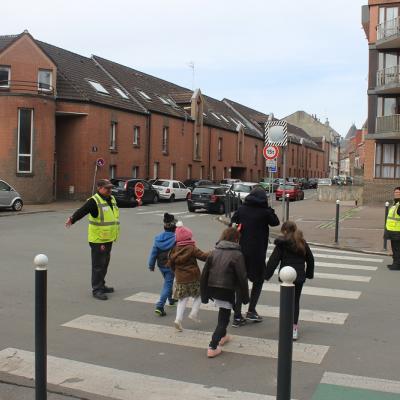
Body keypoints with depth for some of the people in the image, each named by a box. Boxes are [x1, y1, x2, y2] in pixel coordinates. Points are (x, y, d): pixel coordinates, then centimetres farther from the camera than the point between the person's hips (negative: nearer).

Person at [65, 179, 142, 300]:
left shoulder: (112, 199, 10)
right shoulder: (94, 201, -17)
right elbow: (82, 211, -32)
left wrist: (136, 203, 45)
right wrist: (72, 219, -50)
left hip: (108, 239, 9)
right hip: (98, 240, -8)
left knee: (105, 264, 19)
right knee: (98, 265, -3)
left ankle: (101, 285, 32)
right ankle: (96, 290, 4)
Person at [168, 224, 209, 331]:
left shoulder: (174, 249, 2)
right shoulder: (192, 249, -12)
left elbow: (170, 263, 8)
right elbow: (203, 256, -14)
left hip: (180, 279, 4)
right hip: (193, 278, -4)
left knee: (182, 299, 10)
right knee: (199, 294, 16)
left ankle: (178, 319, -2)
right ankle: (194, 313, 5)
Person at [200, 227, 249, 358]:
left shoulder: (214, 252, 6)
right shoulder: (237, 254, -9)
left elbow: (204, 274, 6)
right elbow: (242, 278, -11)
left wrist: (204, 294, 12)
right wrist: (245, 296, -1)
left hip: (212, 289, 6)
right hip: (226, 291, -6)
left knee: (223, 312, 28)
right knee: (224, 319, 3)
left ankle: (222, 336, 43)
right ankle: (212, 347, -4)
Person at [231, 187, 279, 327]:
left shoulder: (241, 209, 1)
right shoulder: (265, 212, -9)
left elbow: (232, 225, 2)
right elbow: (275, 222, 6)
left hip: (241, 251, 4)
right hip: (258, 253, -3)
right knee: (258, 280, 16)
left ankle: (237, 316, 8)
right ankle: (251, 311, 8)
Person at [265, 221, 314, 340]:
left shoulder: (281, 244, -7)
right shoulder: (302, 243, 10)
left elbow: (273, 261, -10)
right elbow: (310, 259, 18)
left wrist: (267, 275, -4)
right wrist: (309, 273, 30)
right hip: (300, 277, 5)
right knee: (296, 301, 15)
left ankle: (292, 328, -2)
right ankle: (294, 327, 13)